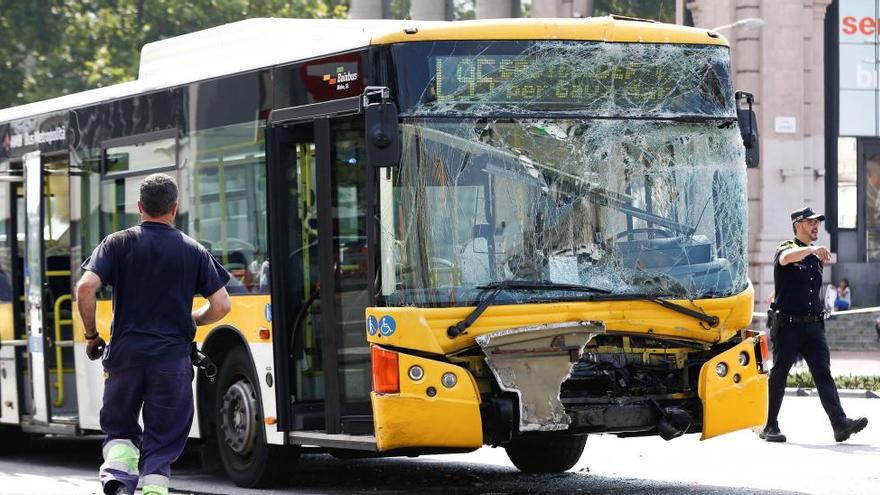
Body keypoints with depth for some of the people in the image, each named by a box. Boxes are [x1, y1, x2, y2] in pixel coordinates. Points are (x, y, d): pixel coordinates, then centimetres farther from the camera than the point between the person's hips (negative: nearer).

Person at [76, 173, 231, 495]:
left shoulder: (118, 244, 2)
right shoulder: (194, 251, 5)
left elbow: (85, 287, -10)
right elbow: (221, 305, 2)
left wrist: (91, 335, 3)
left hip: (125, 355, 0)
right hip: (173, 358, 0)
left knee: (119, 427, 19)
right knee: (164, 438, 8)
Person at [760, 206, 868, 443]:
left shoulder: (816, 258, 19)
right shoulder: (786, 248, -1)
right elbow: (787, 258, -27)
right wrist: (811, 249, -41)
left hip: (813, 325, 5)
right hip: (787, 324, -5)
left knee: (823, 374, -7)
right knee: (778, 375, 2)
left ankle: (840, 423, -19)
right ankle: (769, 426, 11)